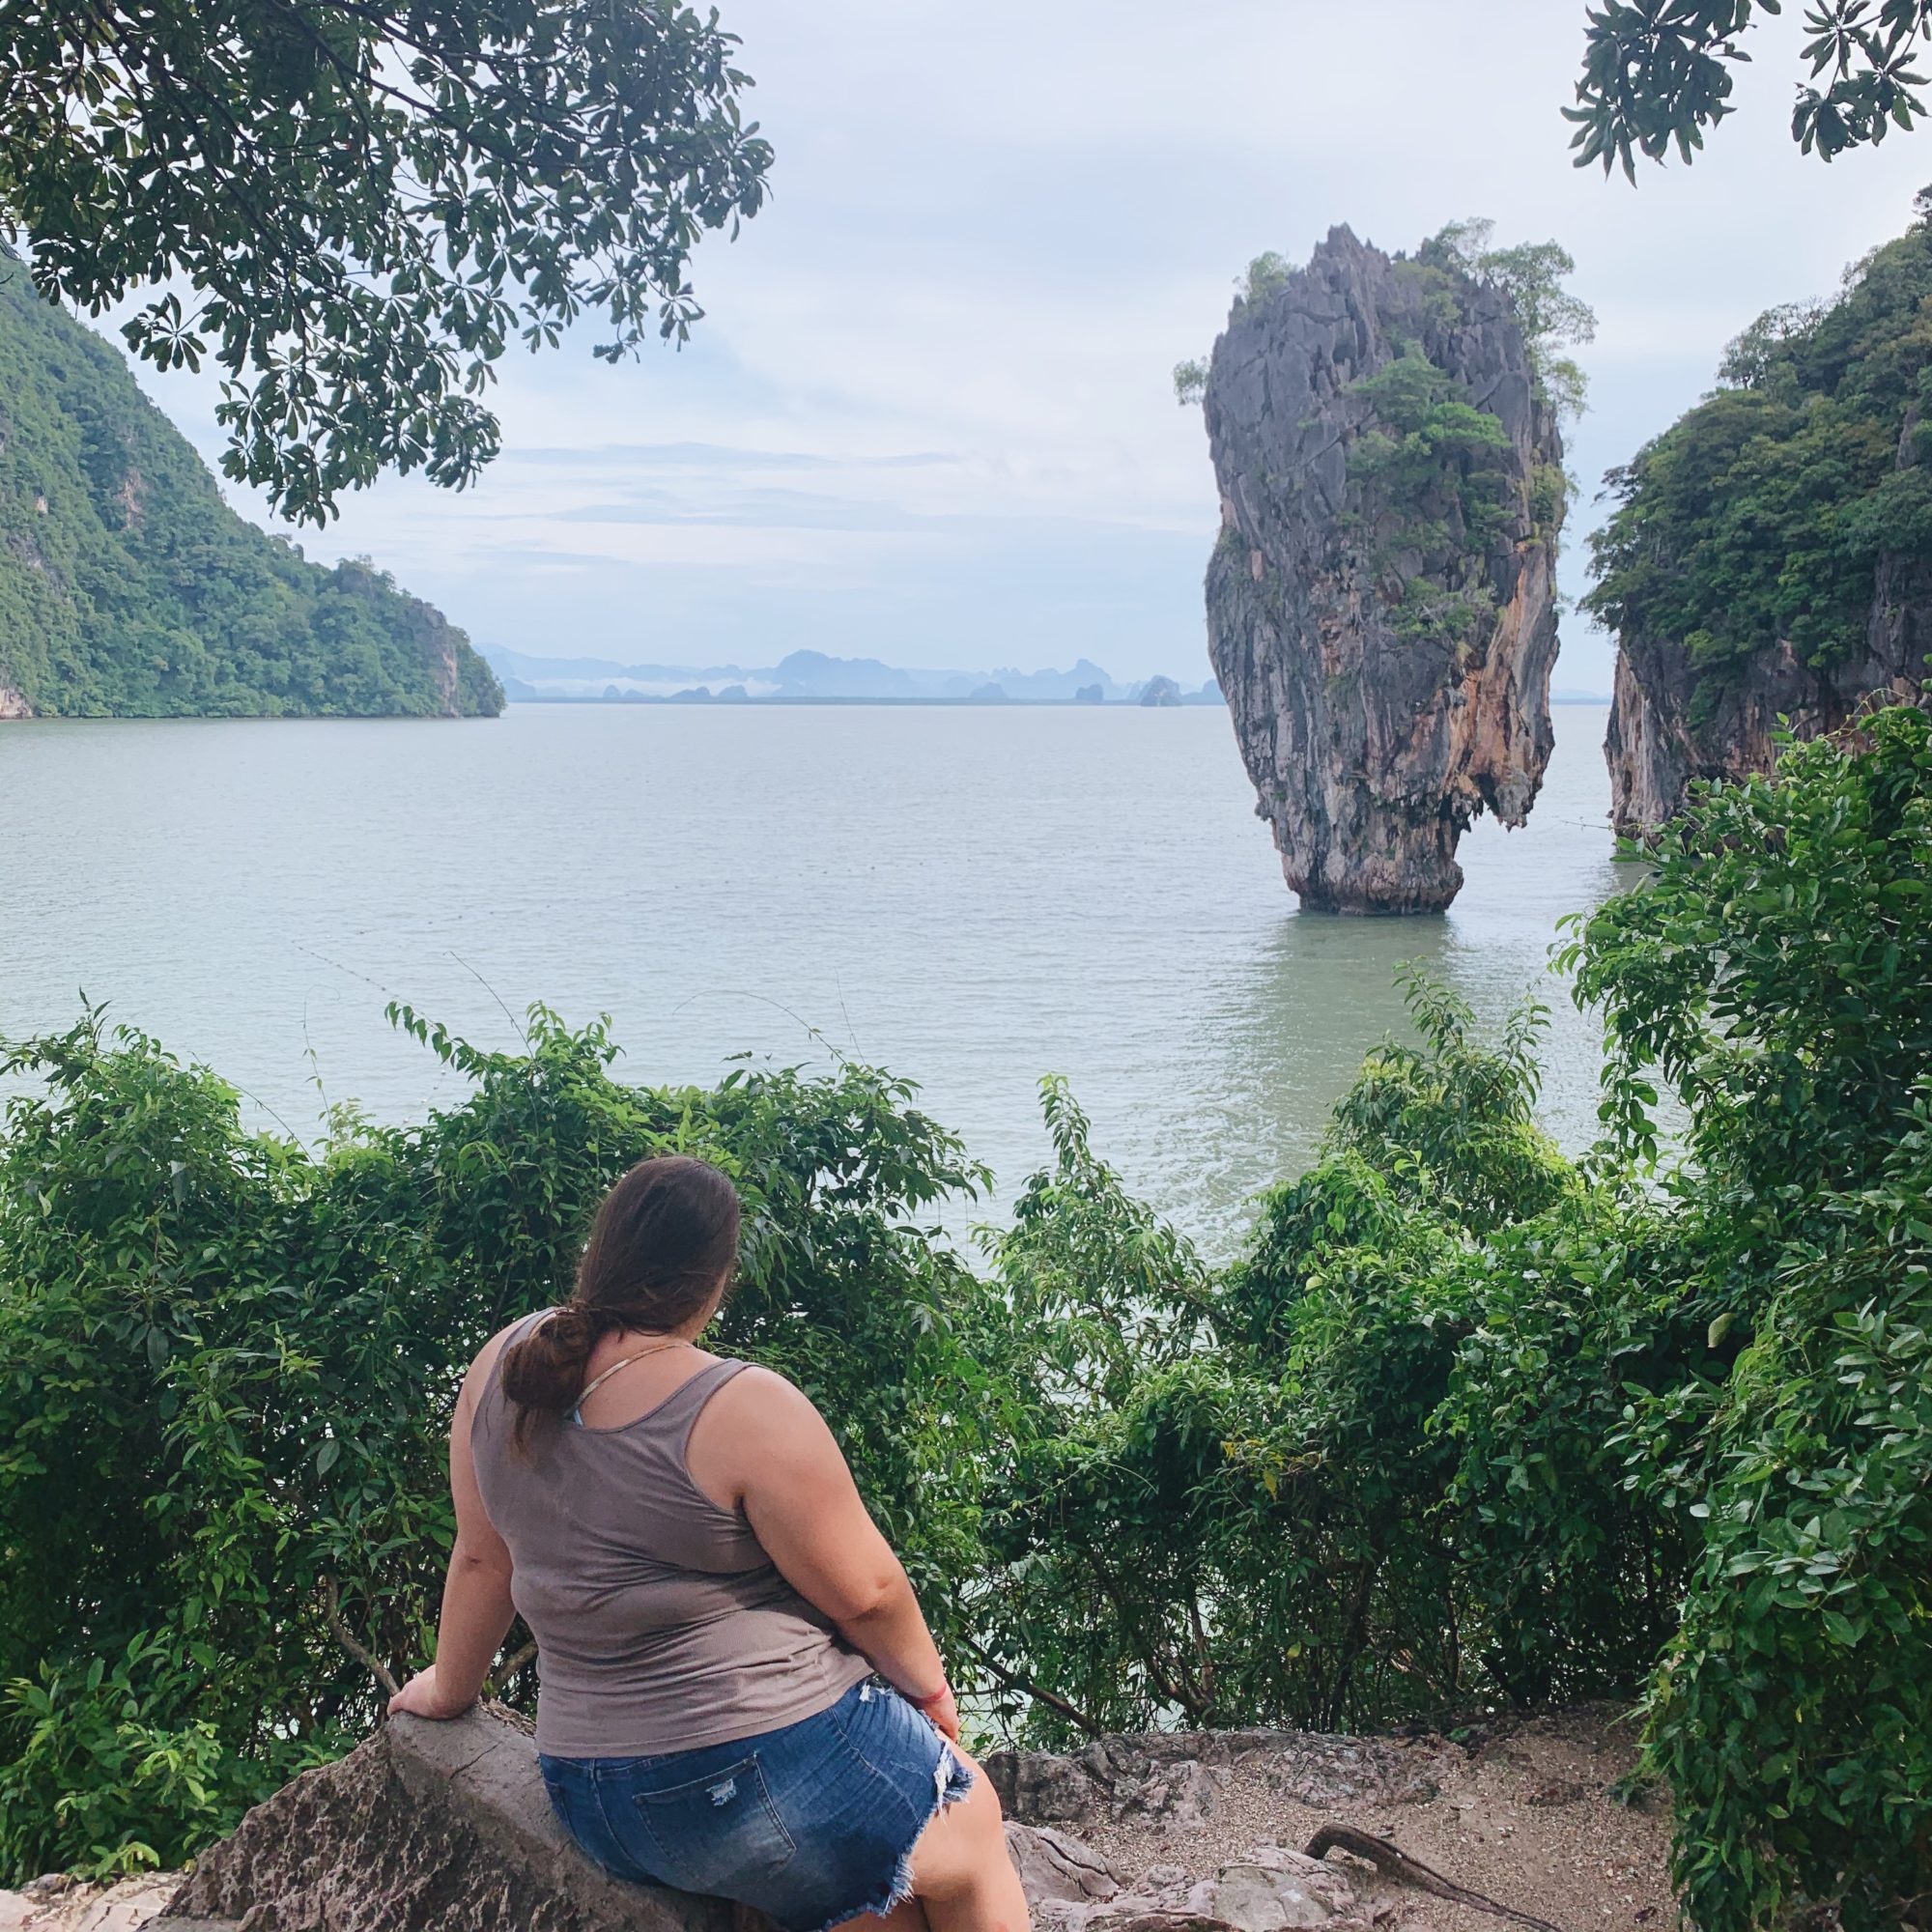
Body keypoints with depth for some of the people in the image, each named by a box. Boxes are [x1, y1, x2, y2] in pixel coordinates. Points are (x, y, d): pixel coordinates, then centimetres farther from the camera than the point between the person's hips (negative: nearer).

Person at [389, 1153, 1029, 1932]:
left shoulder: (503, 1365, -2)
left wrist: (450, 1688, 25)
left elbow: (482, 1558, 8)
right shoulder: (746, 1409, -21)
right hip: (778, 1773, -7)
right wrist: (929, 1686, 7)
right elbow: (864, 1594, -12)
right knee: (973, 1826, 21)